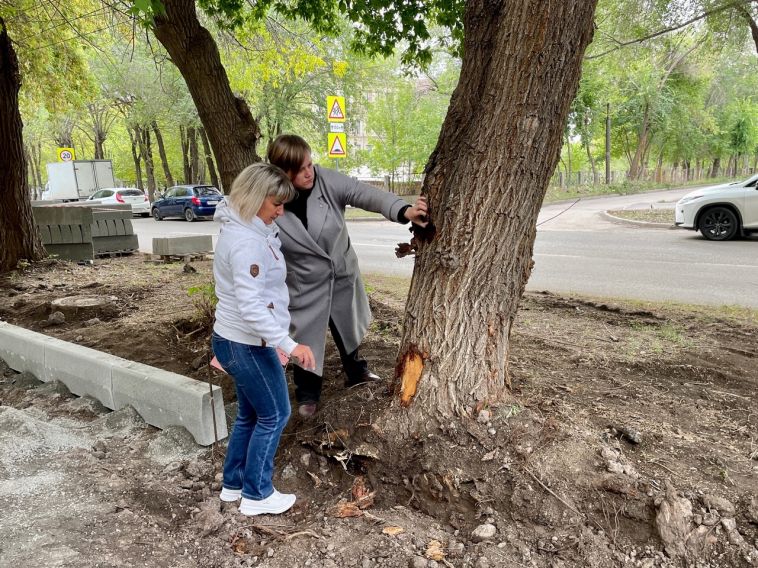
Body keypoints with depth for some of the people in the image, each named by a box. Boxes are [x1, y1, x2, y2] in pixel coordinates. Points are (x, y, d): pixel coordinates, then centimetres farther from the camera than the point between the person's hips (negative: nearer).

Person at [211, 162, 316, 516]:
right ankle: (257, 495, 22)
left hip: (236, 341, 10)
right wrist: (289, 344, -31)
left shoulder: (243, 229, 7)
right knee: (274, 415, 6)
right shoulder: (246, 242, -26)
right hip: (246, 345, -10)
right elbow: (251, 308, -31)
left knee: (250, 415, 21)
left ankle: (233, 484, 37)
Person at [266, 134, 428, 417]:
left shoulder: (327, 181, -19)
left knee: (348, 330, 24)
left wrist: (404, 210, -47)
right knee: (306, 341, 10)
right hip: (304, 287, -2)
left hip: (342, 277, 3)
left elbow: (367, 194, -30)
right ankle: (307, 394, 37)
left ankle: (356, 373, 53)